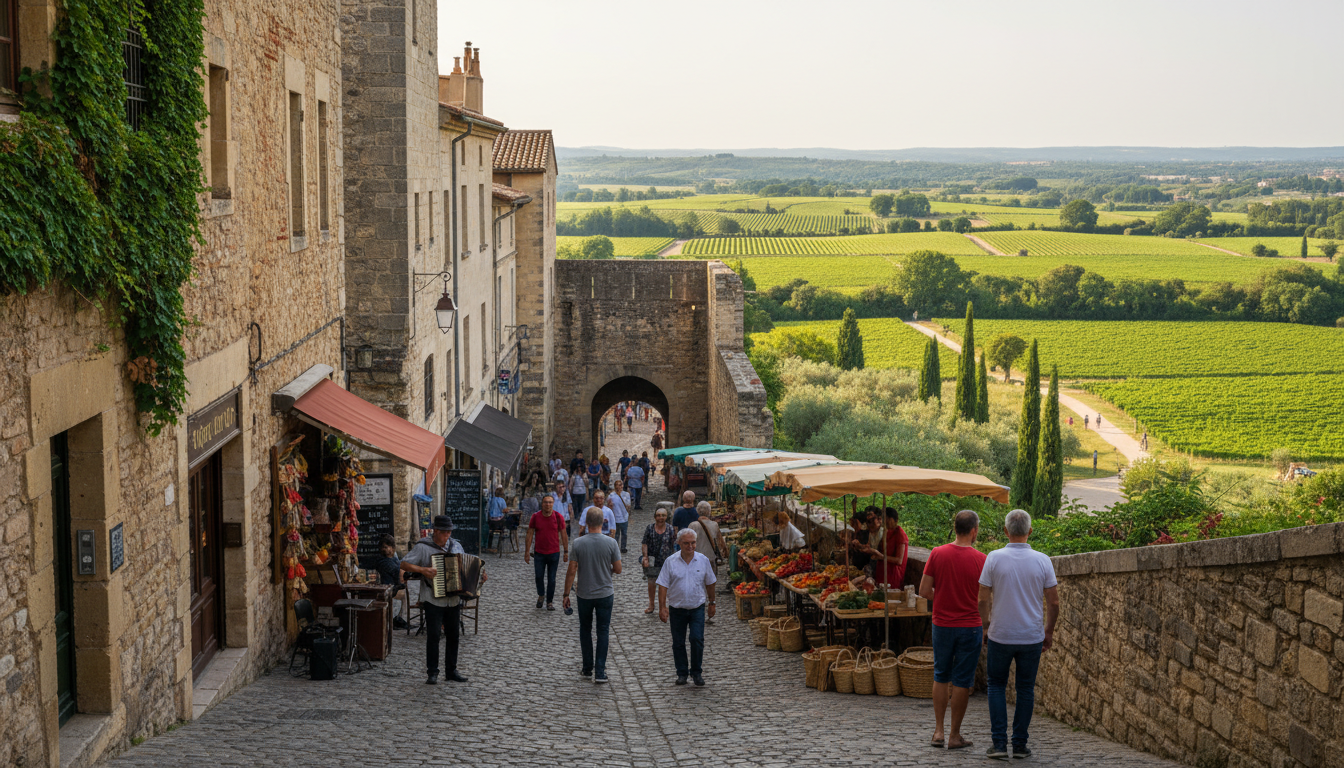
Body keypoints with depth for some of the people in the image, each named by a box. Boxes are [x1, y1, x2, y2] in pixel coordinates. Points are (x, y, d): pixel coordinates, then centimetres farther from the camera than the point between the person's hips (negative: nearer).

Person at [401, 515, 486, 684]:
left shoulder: (456, 546, 9)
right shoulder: (423, 547, -8)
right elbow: (404, 564, -11)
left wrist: (478, 577, 5)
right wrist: (423, 570, -23)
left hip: (454, 599, 5)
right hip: (433, 599, -5)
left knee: (453, 635, 10)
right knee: (434, 635, -8)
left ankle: (451, 670, 19)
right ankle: (432, 672, -1)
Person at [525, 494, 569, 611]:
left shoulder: (558, 517, -5)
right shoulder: (535, 517, -4)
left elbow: (564, 535, 2)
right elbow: (530, 534, 2)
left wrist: (566, 551, 2)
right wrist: (527, 551, -1)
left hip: (554, 553, 0)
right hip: (539, 553, 0)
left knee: (551, 579, 4)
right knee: (538, 576, 1)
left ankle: (550, 602, 17)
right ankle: (541, 595, 29)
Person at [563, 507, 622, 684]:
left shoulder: (578, 544, -12)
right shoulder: (611, 543, -11)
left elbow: (571, 572, -10)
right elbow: (618, 569, -5)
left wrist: (566, 594, 0)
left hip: (584, 595, 0)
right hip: (605, 593, 0)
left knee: (585, 630, 17)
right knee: (603, 631, 6)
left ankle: (587, 668, 24)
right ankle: (600, 672, 2)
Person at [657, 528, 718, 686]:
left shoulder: (703, 560, 0)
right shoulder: (670, 562, -4)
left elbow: (709, 583, 11)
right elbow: (663, 586, -3)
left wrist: (711, 603, 14)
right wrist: (662, 607, -9)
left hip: (697, 608, 0)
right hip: (677, 609, 0)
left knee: (697, 639, -10)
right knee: (678, 643, 7)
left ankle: (697, 672, 5)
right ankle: (682, 673, 20)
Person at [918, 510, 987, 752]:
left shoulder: (937, 554, -5)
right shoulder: (980, 559, -10)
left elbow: (924, 591, -3)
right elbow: (984, 600, -7)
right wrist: (987, 627, 9)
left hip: (942, 624, 2)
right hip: (970, 626, -2)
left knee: (941, 677, 16)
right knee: (962, 681, 5)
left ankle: (938, 731, 15)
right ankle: (955, 736, 9)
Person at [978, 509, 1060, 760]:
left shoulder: (994, 558, -8)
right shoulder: (1042, 561, -4)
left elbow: (983, 600, -5)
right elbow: (1053, 602, 0)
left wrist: (986, 625, 11)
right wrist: (1049, 631, 13)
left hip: (1001, 635, -1)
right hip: (1032, 636, 1)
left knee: (997, 686, 11)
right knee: (1025, 689, 12)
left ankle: (999, 743, 2)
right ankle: (1020, 745, 13)